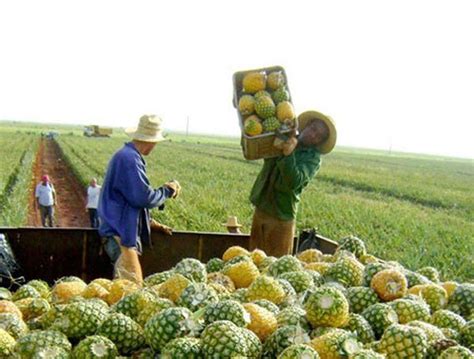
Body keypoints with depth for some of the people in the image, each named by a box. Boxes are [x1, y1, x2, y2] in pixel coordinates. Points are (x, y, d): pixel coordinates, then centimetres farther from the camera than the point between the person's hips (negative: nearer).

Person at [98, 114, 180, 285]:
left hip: (123, 231, 11)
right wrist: (167, 190, -5)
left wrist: (150, 223, 22)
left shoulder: (126, 155, 16)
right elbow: (142, 197, -22)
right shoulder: (129, 158, -17)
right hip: (121, 232, -11)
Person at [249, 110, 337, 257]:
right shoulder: (285, 138, 7)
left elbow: (294, 182, -24)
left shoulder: (313, 158, -7)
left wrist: (288, 155, -36)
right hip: (261, 208, 5)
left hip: (281, 216, -5)